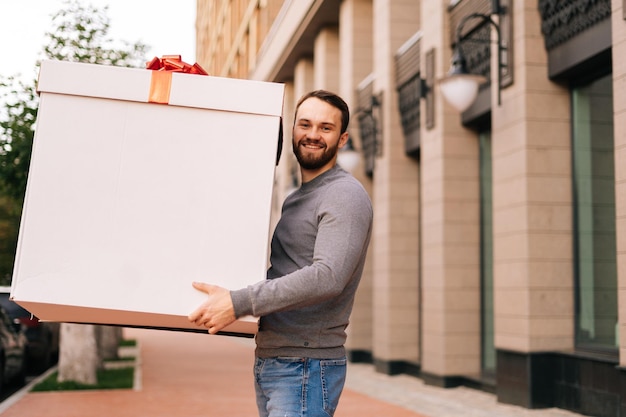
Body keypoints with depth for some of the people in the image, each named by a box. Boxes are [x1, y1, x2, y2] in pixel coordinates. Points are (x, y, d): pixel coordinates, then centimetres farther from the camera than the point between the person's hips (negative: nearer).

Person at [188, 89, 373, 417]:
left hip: (305, 368, -9)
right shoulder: (293, 200, 18)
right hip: (268, 364, 9)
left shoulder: (345, 196, -11)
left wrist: (238, 303, -27)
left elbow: (328, 277, -25)